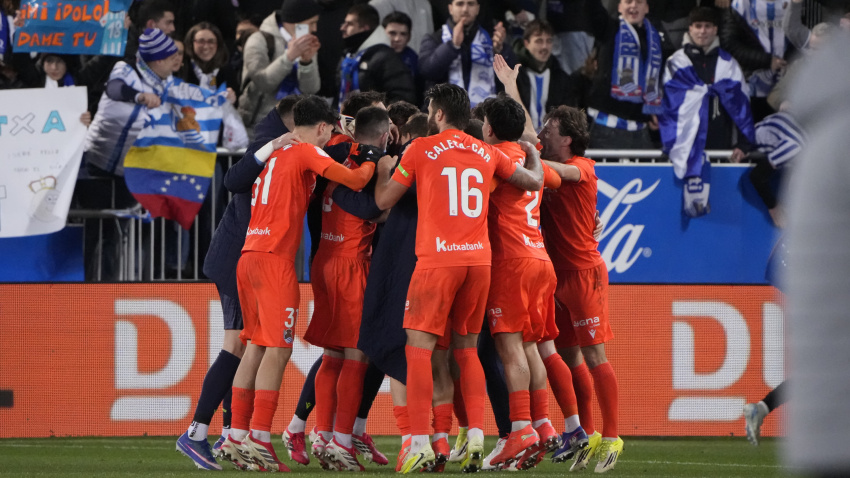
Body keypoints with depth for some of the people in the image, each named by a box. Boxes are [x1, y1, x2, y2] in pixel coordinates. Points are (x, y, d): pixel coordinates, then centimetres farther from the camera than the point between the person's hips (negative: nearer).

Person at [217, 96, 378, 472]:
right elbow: (352, 180, -10)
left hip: (249, 255, 8)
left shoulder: (275, 152, 20)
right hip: (275, 258, -8)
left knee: (256, 346, 10)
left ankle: (237, 436, 9)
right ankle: (258, 439, -15)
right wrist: (372, 164, 11)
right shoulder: (307, 152, -3)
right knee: (277, 349, -9)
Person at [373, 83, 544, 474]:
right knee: (466, 349, 15)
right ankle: (476, 437, 3)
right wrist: (532, 154, 46)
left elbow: (383, 201, 7)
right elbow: (533, 182, 24)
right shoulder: (487, 154, 12)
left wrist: (383, 170, 27)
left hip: (438, 261, -5)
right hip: (479, 259, 5)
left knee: (419, 349, -3)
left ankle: (420, 442, -13)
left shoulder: (420, 150, 0)